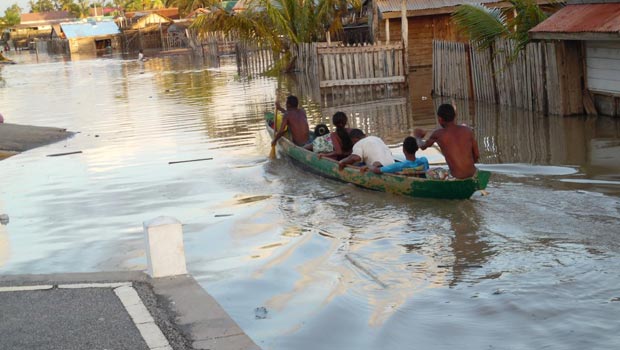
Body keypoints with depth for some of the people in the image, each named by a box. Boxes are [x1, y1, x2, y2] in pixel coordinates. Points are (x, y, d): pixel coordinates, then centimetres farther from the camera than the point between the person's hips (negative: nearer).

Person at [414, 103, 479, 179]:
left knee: (429, 173, 23)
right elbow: (477, 156, 7)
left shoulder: (438, 134, -4)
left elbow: (423, 146, 17)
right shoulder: (467, 130, 2)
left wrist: (418, 137, 39)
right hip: (472, 173, 4)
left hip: (456, 177, -4)